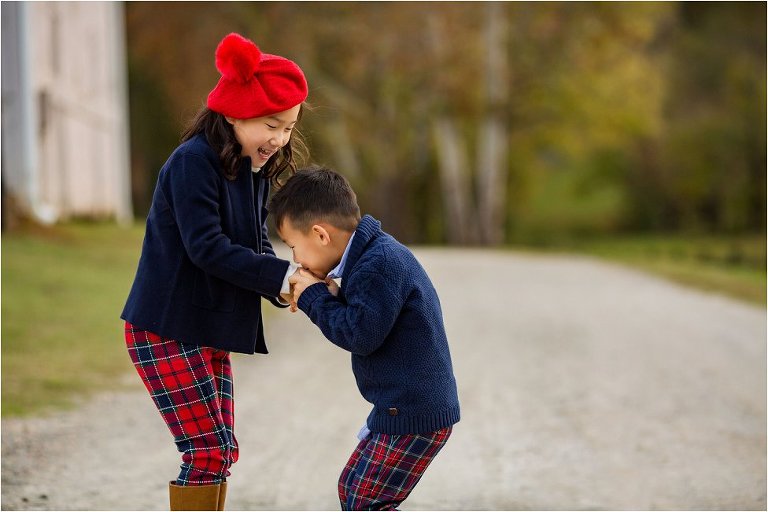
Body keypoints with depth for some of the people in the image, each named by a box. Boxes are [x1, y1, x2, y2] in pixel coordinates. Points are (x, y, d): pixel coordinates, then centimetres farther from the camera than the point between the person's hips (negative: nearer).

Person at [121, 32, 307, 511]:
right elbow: (207, 248, -25)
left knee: (221, 453, 12)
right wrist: (281, 277, -24)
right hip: (166, 331, -9)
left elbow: (257, 244, 7)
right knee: (209, 453, -9)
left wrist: (286, 282, -14)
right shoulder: (193, 162, -18)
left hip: (209, 331, 9)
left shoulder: (255, 169, 9)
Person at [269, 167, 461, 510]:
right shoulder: (375, 254, 12)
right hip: (404, 408, 11)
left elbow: (361, 334, -25)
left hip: (412, 416, -11)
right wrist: (331, 297, 0)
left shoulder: (379, 265, -21)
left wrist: (315, 298, -11)